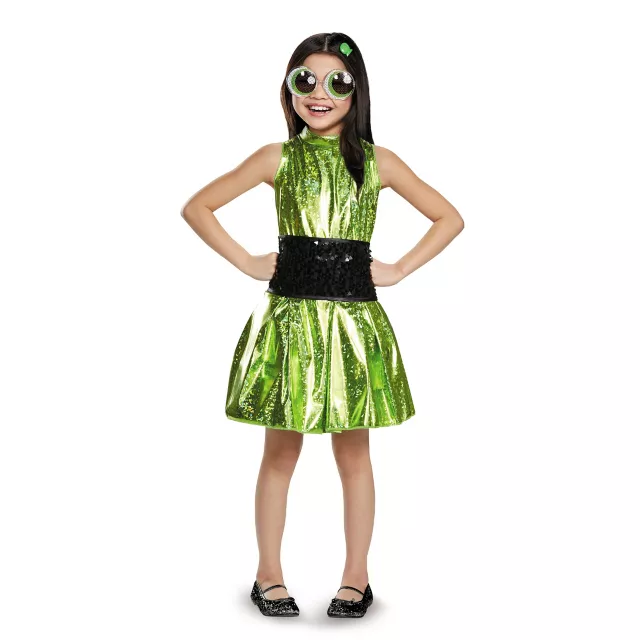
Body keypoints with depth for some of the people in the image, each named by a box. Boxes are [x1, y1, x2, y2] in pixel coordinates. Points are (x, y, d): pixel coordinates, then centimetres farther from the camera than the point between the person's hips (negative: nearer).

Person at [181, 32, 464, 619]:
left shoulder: (377, 161, 5)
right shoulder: (278, 158, 4)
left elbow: (449, 219, 10)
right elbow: (197, 207, 8)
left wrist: (399, 270, 1)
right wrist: (247, 262, 0)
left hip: (353, 317, 1)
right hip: (290, 315, 0)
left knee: (353, 452, 7)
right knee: (281, 450, 6)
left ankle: (356, 579, 20)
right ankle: (270, 576, 20)